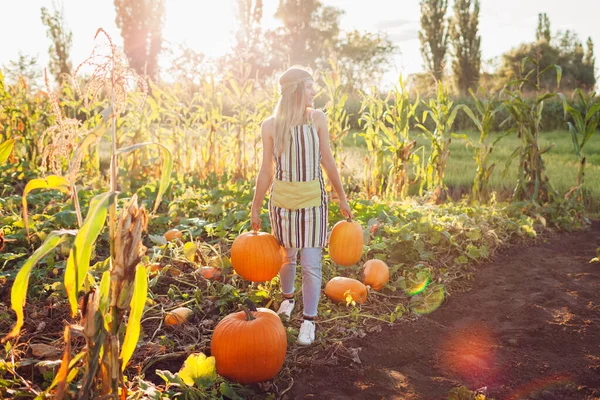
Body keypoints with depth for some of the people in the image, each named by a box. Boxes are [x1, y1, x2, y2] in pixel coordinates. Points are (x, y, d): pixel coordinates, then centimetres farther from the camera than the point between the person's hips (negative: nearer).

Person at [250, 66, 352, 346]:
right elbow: (266, 170, 4)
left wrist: (342, 198, 8)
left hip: (313, 200, 0)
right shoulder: (270, 125, -3)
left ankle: (309, 320, 14)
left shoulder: (317, 119, -2)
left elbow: (327, 160, 6)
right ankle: (287, 298, 44)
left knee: (311, 264, -2)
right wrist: (255, 208, 7)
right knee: (286, 257, 15)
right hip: (282, 200, 1)